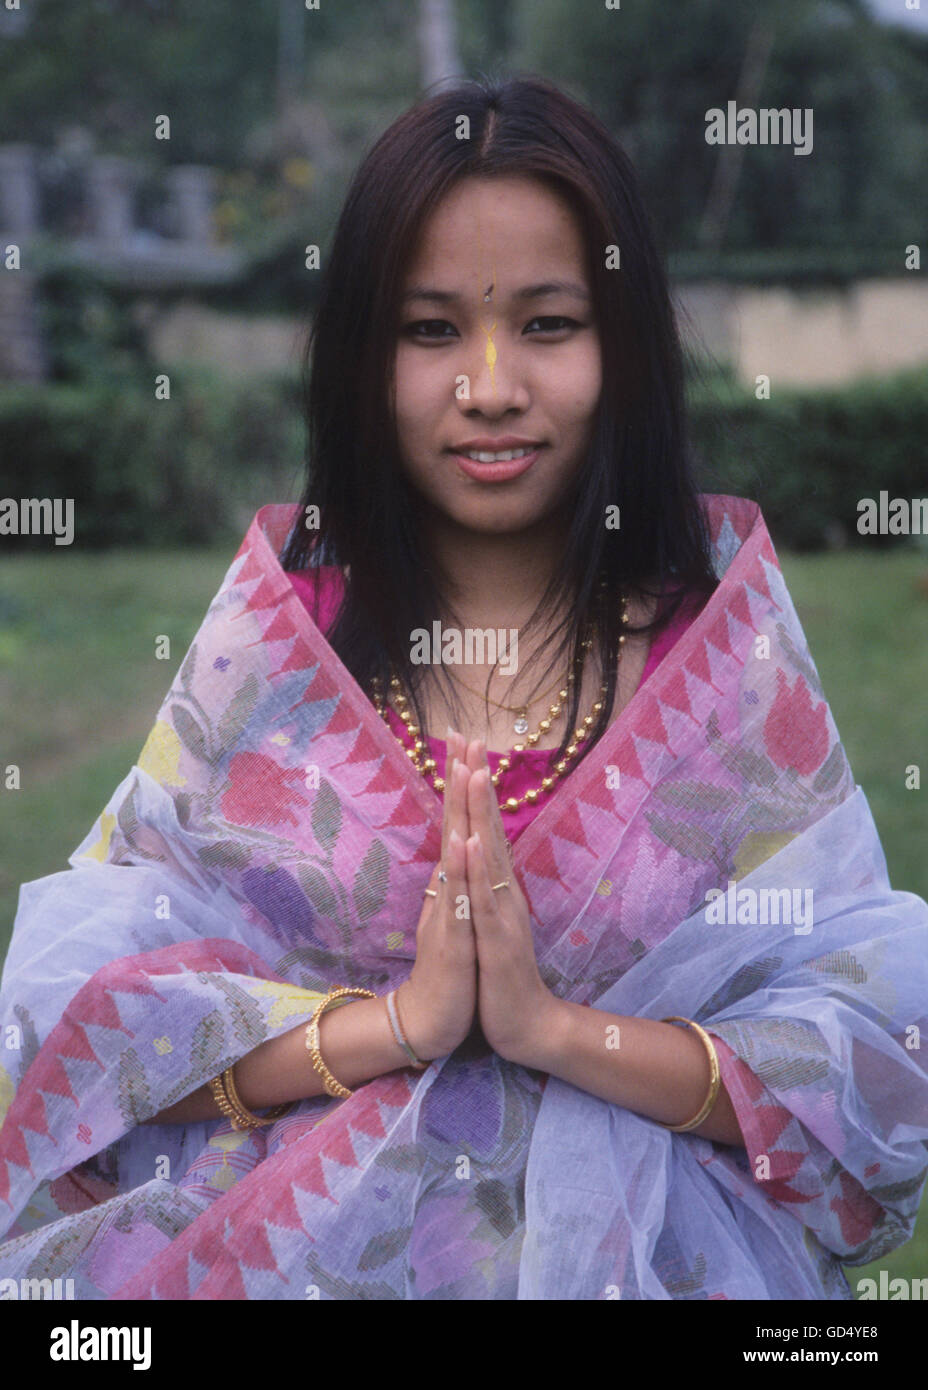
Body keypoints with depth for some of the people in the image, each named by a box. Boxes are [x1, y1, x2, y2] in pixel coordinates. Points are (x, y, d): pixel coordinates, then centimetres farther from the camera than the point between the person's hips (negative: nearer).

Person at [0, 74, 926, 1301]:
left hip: (642, 1255, 0)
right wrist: (391, 1022, -15)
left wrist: (559, 1026, -16)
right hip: (289, 1242, 1)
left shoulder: (731, 615, 2)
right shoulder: (274, 613, 4)